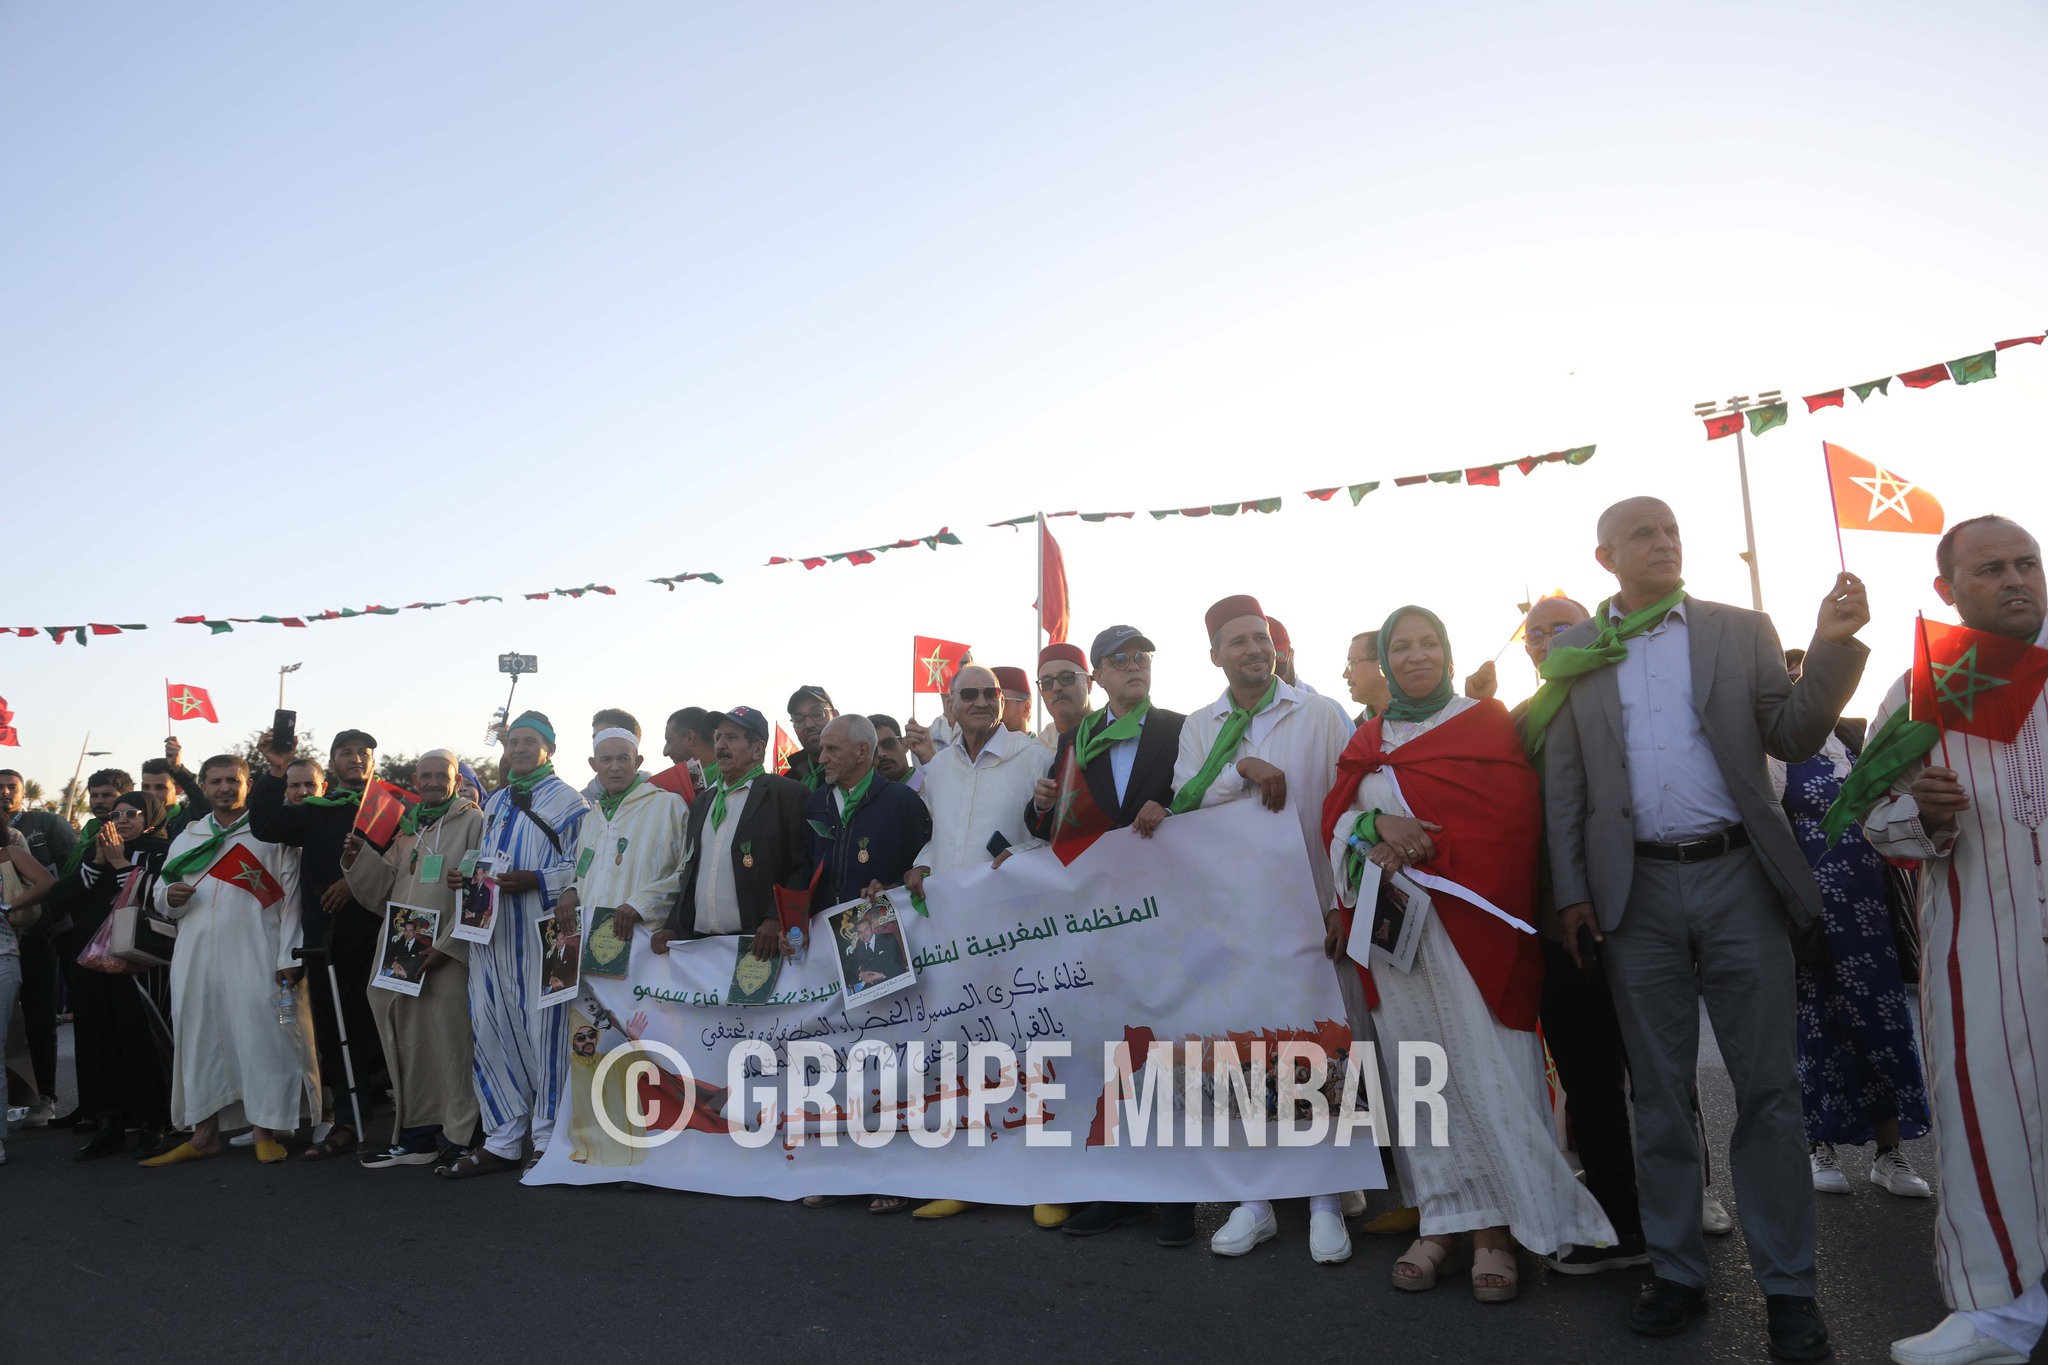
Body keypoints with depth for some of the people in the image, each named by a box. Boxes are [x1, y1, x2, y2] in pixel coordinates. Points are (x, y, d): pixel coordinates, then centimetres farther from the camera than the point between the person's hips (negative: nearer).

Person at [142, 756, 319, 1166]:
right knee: (199, 1039, 8)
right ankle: (204, 1133, 17)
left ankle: (266, 1131, 3)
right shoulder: (187, 838, 17)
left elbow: (291, 899, -4)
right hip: (197, 958, 5)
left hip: (256, 957, -5)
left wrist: (289, 956, -12)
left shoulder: (271, 833, 2)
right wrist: (170, 896, -5)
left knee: (263, 1037, -5)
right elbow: (160, 897, 21)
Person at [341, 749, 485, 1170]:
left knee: (450, 1042, -7)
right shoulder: (404, 827, 18)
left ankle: (459, 1135, 2)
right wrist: (359, 858, -3)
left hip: (448, 956, -6)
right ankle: (417, 1135, 21)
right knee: (409, 1043, 11)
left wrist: (446, 945, -16)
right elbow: (379, 890, 15)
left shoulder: (472, 821, -2)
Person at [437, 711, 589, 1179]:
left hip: (540, 934, -7)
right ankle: (503, 1140, 18)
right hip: (490, 930, 7)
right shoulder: (495, 803, 20)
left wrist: (533, 881, -20)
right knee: (488, 1031, 7)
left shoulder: (568, 802, -1)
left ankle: (547, 1140, 8)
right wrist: (465, 874, 7)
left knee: (543, 1034, -4)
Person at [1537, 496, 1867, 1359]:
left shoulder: (1741, 630, 7)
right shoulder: (1573, 650, 6)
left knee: (1767, 1087, 4)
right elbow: (1563, 783, 5)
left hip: (1736, 876, 0)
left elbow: (1792, 737, 2)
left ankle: (1787, 1284, 16)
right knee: (1658, 1092, 9)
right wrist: (1572, 893, 0)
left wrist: (1834, 644, -12)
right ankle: (1676, 1271, 21)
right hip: (1636, 890, 0)